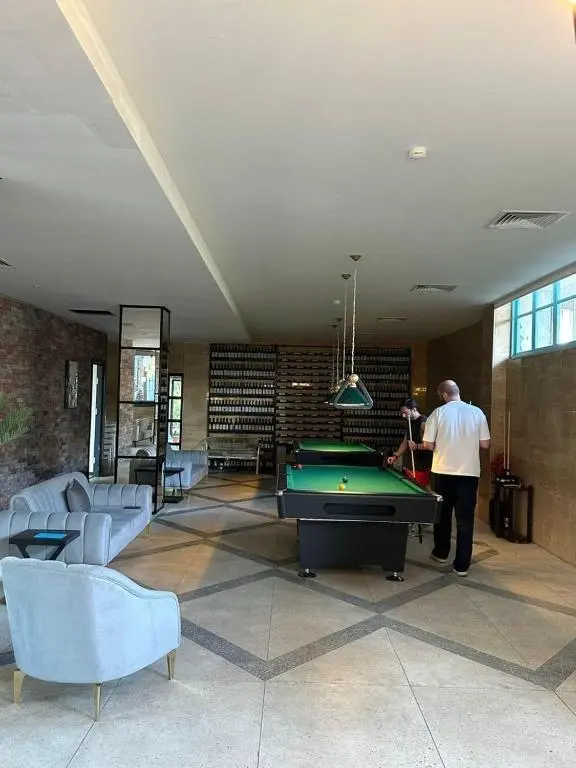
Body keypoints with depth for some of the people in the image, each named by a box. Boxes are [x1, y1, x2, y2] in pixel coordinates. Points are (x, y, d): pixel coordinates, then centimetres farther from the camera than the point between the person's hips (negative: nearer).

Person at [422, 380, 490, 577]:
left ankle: (441, 553, 33)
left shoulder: (438, 413, -6)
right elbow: (485, 444, 1)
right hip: (469, 472, 0)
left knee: (442, 514, 18)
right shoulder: (477, 413, -1)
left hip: (443, 472, 0)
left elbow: (428, 445, -5)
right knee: (465, 519, 5)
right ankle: (462, 565, 8)